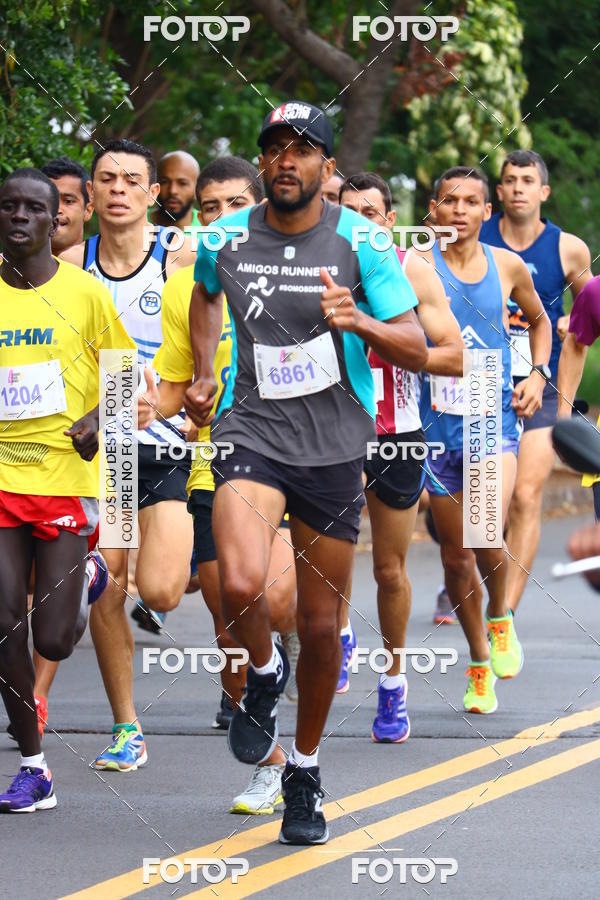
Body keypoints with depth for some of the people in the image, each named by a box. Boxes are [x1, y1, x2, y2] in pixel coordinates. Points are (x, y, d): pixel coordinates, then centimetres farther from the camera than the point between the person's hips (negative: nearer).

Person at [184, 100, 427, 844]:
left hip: (335, 446, 0)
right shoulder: (225, 240, 2)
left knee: (322, 625, 7)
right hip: (252, 432, 0)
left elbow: (416, 349, -5)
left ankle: (305, 771, 29)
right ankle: (263, 672, 7)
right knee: (241, 584, -27)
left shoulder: (358, 242, -4)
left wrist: (359, 322, -24)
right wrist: (202, 372, 16)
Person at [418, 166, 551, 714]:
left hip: (494, 420, 0)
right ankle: (480, 664, 25)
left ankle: (499, 617, 11)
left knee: (487, 536, -20)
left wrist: (538, 374, 9)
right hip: (439, 423, 0)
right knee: (455, 554, 7)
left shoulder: (508, 267, 5)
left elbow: (539, 320, 23)